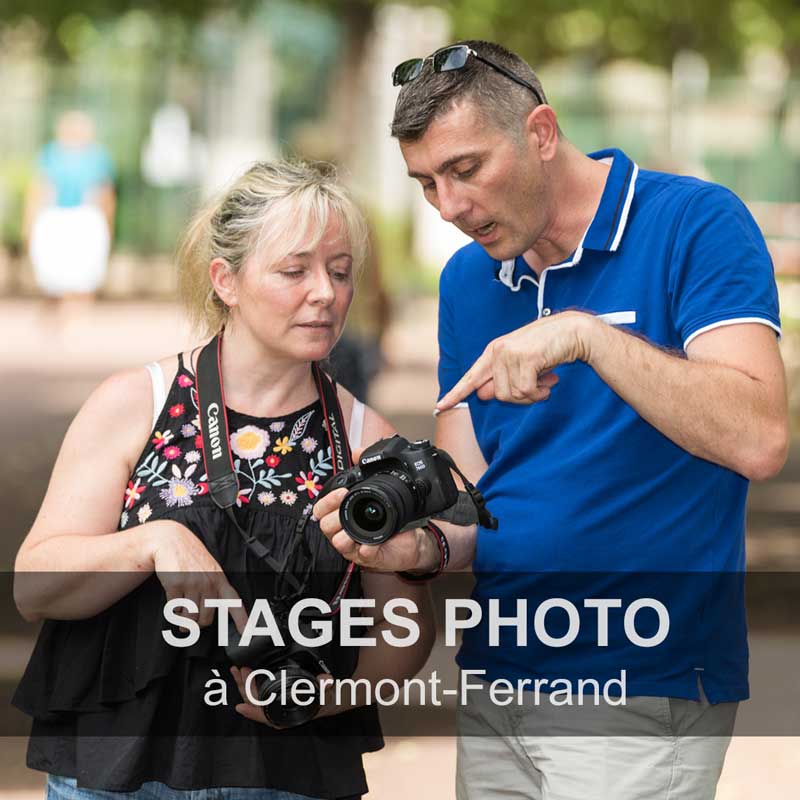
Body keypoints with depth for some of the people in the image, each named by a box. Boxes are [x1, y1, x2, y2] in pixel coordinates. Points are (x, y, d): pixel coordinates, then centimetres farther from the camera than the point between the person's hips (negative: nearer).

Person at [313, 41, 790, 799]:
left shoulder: (695, 225, -10)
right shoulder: (467, 280, 8)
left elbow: (757, 440, -22)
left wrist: (587, 334, -28)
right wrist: (416, 546, -14)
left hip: (641, 700, -6)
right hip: (497, 685, 6)